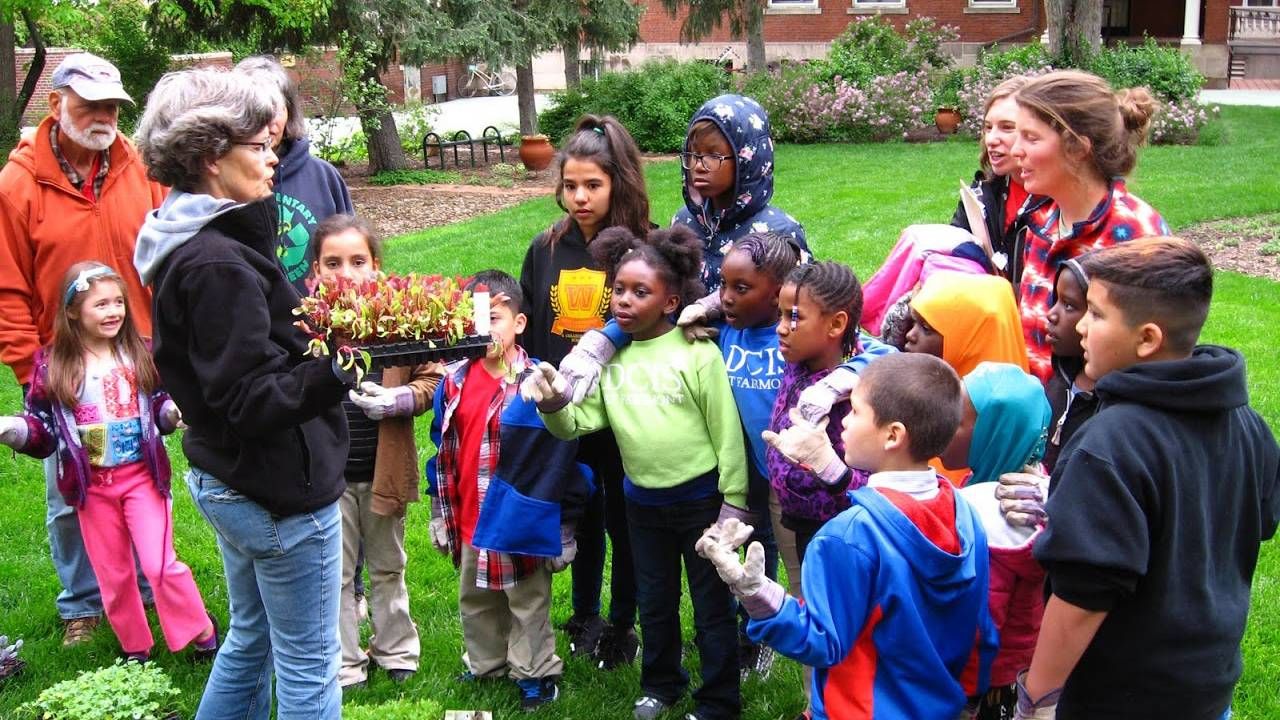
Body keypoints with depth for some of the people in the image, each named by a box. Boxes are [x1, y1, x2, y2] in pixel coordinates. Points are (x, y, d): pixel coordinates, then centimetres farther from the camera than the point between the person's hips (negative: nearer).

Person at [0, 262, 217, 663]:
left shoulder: (140, 354, -2)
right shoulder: (52, 365, -5)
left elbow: (161, 405, 6)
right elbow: (42, 427, -3)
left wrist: (174, 412, -17)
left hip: (142, 476, -1)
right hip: (92, 485, 1)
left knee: (160, 564, -7)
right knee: (113, 576, 11)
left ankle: (202, 631, 13)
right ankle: (135, 648, 28)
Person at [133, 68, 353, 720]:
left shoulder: (191, 245, 7)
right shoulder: (218, 264, -23)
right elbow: (251, 402, -26)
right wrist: (338, 369, -40)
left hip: (224, 478, 10)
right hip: (279, 488, -10)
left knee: (250, 638, 26)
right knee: (308, 666, 4)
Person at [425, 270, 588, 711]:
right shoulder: (454, 381, 0)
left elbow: (557, 457, -13)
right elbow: (442, 452, 10)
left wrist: (562, 524, -12)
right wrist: (442, 513, 12)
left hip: (520, 520, -6)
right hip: (469, 522, 6)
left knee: (528, 602, 12)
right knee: (475, 601, 23)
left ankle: (535, 673, 29)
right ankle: (485, 664, 43)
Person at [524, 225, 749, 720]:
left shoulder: (697, 352, -14)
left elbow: (727, 432, -11)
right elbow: (579, 422, -4)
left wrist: (733, 501, -10)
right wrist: (553, 405, -26)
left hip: (701, 497, -4)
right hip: (642, 501, 5)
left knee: (712, 606, 10)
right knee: (654, 603, 21)